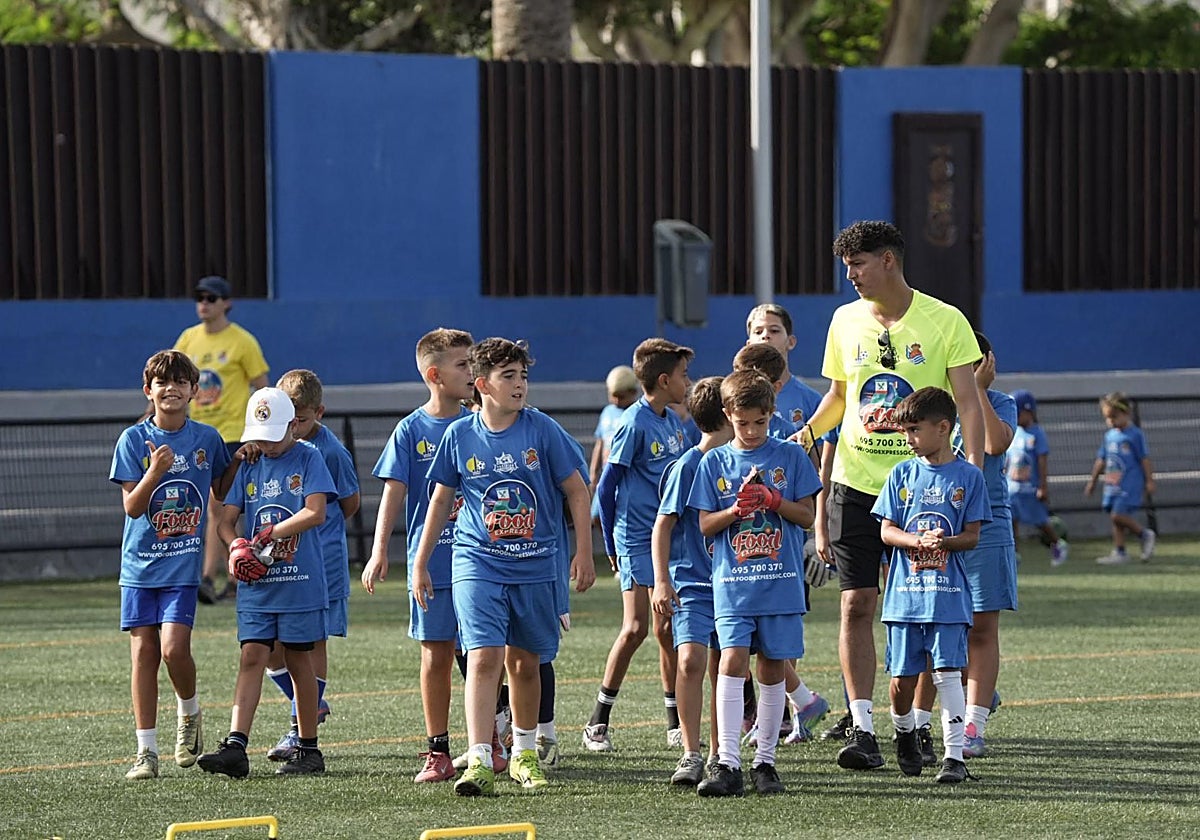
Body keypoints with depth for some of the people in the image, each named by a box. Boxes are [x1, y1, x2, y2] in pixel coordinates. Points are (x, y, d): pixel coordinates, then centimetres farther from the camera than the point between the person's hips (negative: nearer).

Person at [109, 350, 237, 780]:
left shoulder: (207, 439, 4)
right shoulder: (134, 440, 0)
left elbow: (220, 491, 18)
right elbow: (132, 506, -5)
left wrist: (240, 461, 1)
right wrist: (155, 471, -21)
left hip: (183, 564, -1)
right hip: (140, 562, 1)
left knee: (173, 648, -15)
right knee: (143, 652, 1)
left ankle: (189, 713, 15)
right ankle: (146, 750, 8)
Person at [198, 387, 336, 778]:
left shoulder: (308, 458, -2)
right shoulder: (250, 467, 11)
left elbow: (316, 513, -14)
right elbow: (225, 521, 9)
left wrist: (268, 536, -15)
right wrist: (238, 548, -12)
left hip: (300, 581, -3)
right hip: (256, 584, 3)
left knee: (299, 661, 5)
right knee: (251, 658, -4)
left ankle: (308, 750, 14)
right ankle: (235, 747, -13)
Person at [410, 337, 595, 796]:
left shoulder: (542, 430, -4)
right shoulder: (459, 435, -1)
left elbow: (577, 491, 4)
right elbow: (441, 500, 10)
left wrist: (584, 552, 0)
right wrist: (420, 564, 12)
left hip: (535, 566, 1)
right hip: (477, 564, -1)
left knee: (524, 662, 12)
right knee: (484, 657, -15)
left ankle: (524, 753, 31)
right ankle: (479, 762, -21)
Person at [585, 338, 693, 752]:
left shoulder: (673, 422, 10)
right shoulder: (634, 423, -13)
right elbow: (606, 488, -10)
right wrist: (612, 545, -6)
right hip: (637, 539, -7)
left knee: (668, 629, 7)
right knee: (636, 627, -12)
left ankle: (675, 725, 13)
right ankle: (597, 722, -3)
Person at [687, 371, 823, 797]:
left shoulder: (790, 456, 5)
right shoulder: (714, 463, 7)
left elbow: (807, 517, 4)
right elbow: (705, 524, 6)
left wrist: (774, 501, -14)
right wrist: (736, 510, -13)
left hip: (781, 581, 0)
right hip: (732, 583, 0)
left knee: (772, 666, 5)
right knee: (732, 660, -14)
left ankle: (765, 761, 14)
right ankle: (728, 764, -16)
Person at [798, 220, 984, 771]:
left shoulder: (943, 321, -4)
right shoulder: (846, 321, 8)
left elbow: (967, 402, -5)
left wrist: (973, 470, -16)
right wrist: (810, 429, 1)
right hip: (855, 482, 3)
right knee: (856, 604, -5)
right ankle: (862, 730, -5)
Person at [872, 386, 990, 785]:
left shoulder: (968, 476, 1)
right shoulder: (902, 474, 7)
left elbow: (971, 536, 0)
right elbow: (887, 531, 3)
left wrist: (945, 541, -21)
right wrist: (920, 541, -16)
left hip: (948, 595, -3)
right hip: (904, 593, 3)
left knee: (947, 671, -10)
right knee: (902, 677, 5)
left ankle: (954, 756, -8)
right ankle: (905, 734, 33)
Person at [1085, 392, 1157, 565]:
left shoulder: (1134, 434, -6)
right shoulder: (1109, 436, 13)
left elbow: (1144, 459, -6)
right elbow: (1101, 460, 20)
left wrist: (1149, 480, -8)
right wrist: (1092, 480, 22)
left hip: (1129, 484, -7)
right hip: (1112, 484, 7)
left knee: (1118, 515, -16)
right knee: (1117, 518, 8)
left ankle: (1145, 535, 3)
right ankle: (1119, 552, 13)